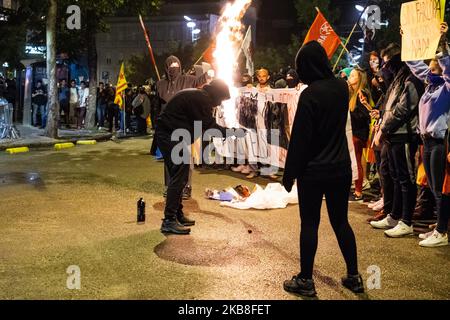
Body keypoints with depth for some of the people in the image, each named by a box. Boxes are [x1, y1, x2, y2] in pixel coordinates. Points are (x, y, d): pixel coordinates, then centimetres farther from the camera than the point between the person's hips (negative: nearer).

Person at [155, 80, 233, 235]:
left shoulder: (198, 96, 16)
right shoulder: (201, 99, -16)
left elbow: (206, 123, 18)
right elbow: (208, 125, -16)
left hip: (169, 134, 11)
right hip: (171, 135, -11)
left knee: (179, 176, 14)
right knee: (179, 177, -11)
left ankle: (178, 215, 22)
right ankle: (169, 221, -10)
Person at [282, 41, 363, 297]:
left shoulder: (310, 94, -17)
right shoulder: (341, 87, 1)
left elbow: (300, 138, -16)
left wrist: (290, 173, -8)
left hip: (313, 171, -6)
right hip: (341, 168, 6)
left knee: (310, 223, 4)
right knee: (341, 221, 15)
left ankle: (306, 280, 14)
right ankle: (354, 276, 22)